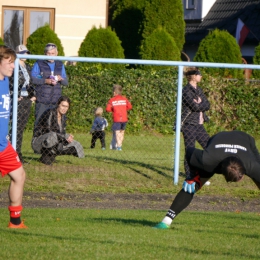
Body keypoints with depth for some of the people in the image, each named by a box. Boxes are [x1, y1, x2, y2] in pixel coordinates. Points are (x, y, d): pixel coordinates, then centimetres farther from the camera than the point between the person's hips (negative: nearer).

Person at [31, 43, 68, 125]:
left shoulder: (60, 65, 17)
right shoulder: (39, 64, 4)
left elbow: (66, 82, 17)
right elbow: (32, 79, -5)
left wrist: (61, 79, -6)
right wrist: (46, 81, -17)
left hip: (55, 101, 3)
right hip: (42, 101, -3)